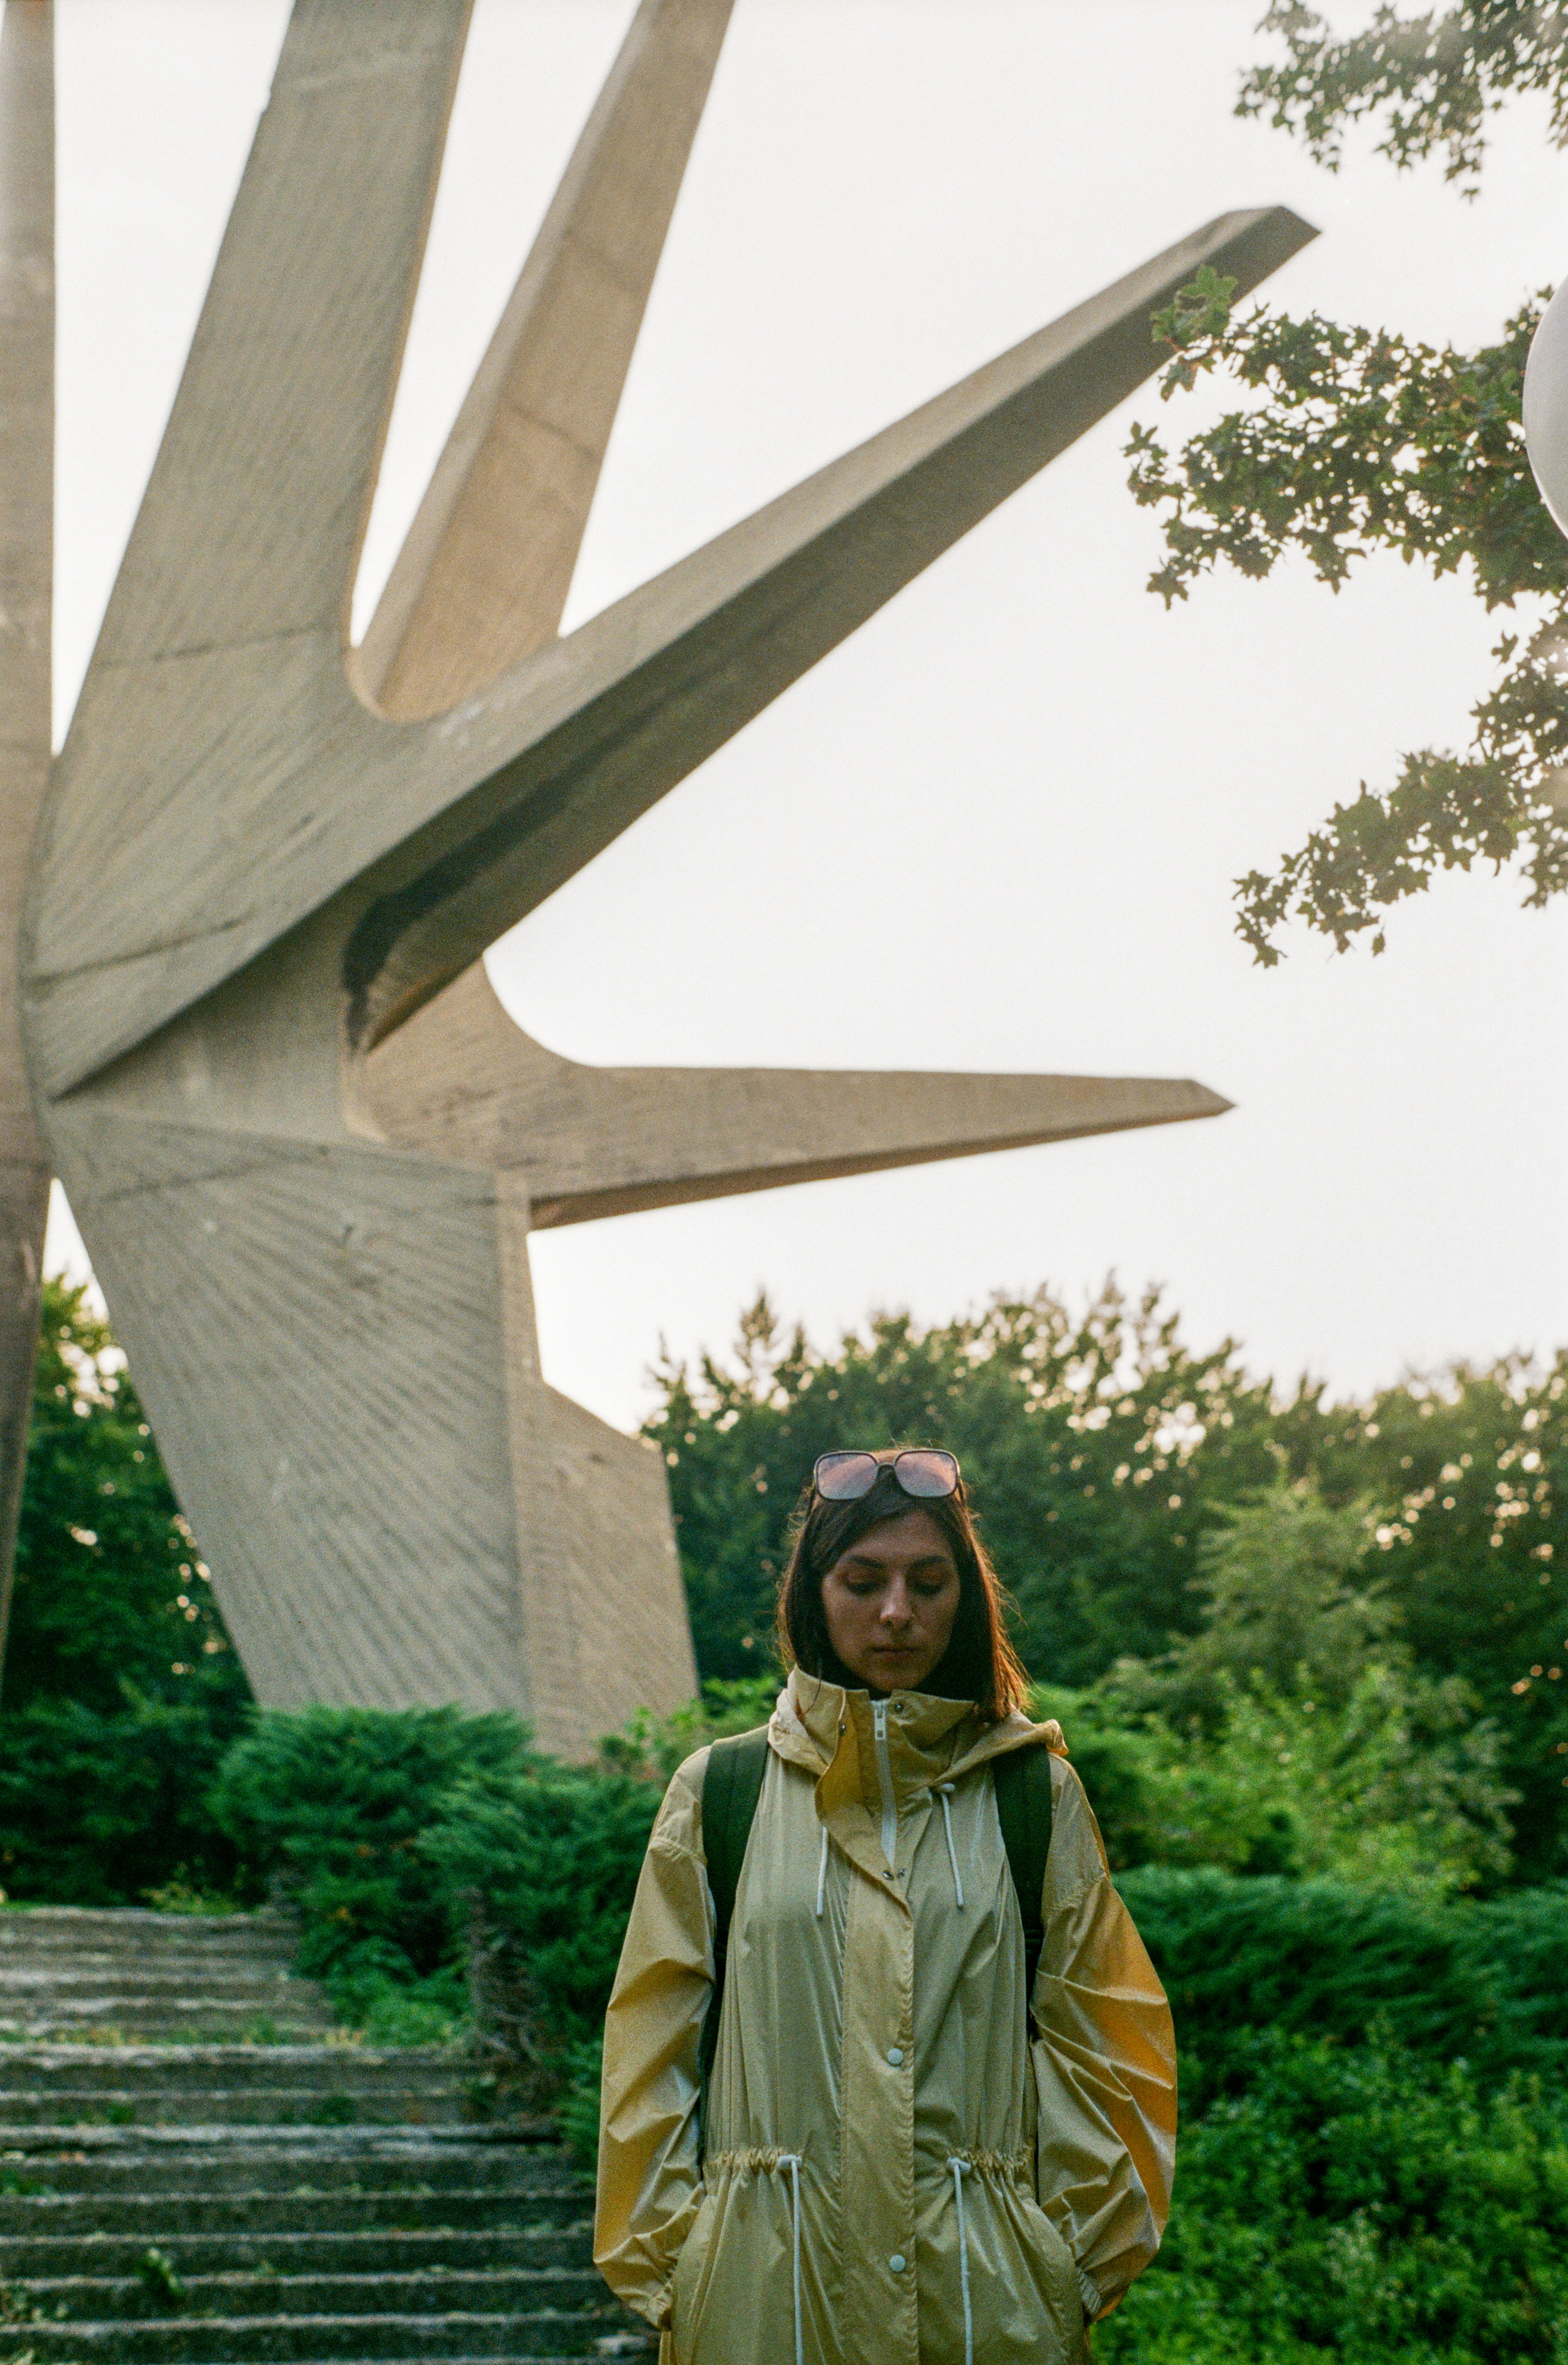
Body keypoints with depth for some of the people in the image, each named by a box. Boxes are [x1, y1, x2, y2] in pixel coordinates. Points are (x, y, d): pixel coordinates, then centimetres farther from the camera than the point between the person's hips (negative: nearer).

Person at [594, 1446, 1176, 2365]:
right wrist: (670, 2266, 3)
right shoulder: (718, 1794, 5)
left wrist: (1080, 2261, 3)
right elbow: (657, 2051, 6)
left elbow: (1093, 2043, 7)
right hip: (765, 2290, 0)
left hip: (984, 2289, 0)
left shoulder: (1036, 1795, 6)